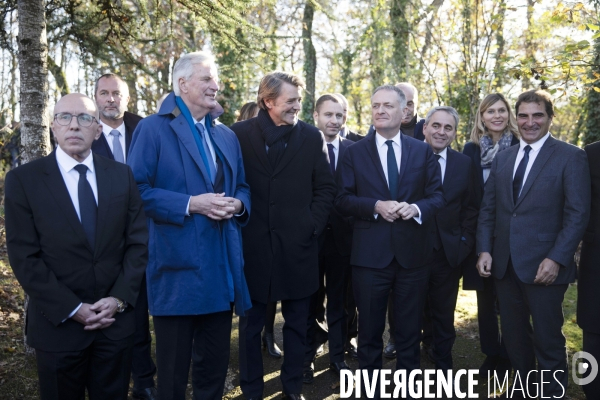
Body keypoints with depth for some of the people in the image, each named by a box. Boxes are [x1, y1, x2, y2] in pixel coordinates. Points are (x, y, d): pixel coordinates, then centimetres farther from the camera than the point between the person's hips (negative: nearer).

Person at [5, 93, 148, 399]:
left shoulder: (121, 175, 3)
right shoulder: (23, 180, -5)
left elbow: (138, 241, 2)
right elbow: (24, 257, -9)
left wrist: (119, 298, -9)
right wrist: (71, 309, -13)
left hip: (116, 319, 2)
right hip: (58, 324, -2)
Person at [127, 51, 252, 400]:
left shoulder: (227, 135, 16)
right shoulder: (153, 128, -4)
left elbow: (242, 187, 19)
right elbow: (137, 190, -11)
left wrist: (237, 205, -4)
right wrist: (189, 204, -20)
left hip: (222, 264, 6)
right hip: (178, 264, -6)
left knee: (216, 361, 17)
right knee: (174, 368, 8)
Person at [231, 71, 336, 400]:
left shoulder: (312, 137, 3)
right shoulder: (239, 134, -1)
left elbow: (326, 187, 5)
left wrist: (313, 225, -4)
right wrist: (236, 227, -6)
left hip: (297, 244, 1)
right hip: (252, 244, -1)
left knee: (296, 322, 13)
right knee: (250, 323, 12)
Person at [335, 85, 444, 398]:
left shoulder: (423, 151, 6)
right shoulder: (355, 152, 2)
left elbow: (437, 196, 3)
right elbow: (343, 200, -3)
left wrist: (416, 208, -17)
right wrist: (376, 206, -18)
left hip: (412, 252, 1)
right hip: (369, 253, -1)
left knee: (410, 329, 14)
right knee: (370, 329, 13)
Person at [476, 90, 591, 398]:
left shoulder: (570, 157, -3)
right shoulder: (502, 158, 12)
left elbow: (578, 214, -8)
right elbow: (488, 209, 11)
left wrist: (556, 259, -16)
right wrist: (484, 250, 0)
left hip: (544, 265, -4)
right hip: (504, 263, 5)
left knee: (547, 338, 6)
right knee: (514, 335, 16)